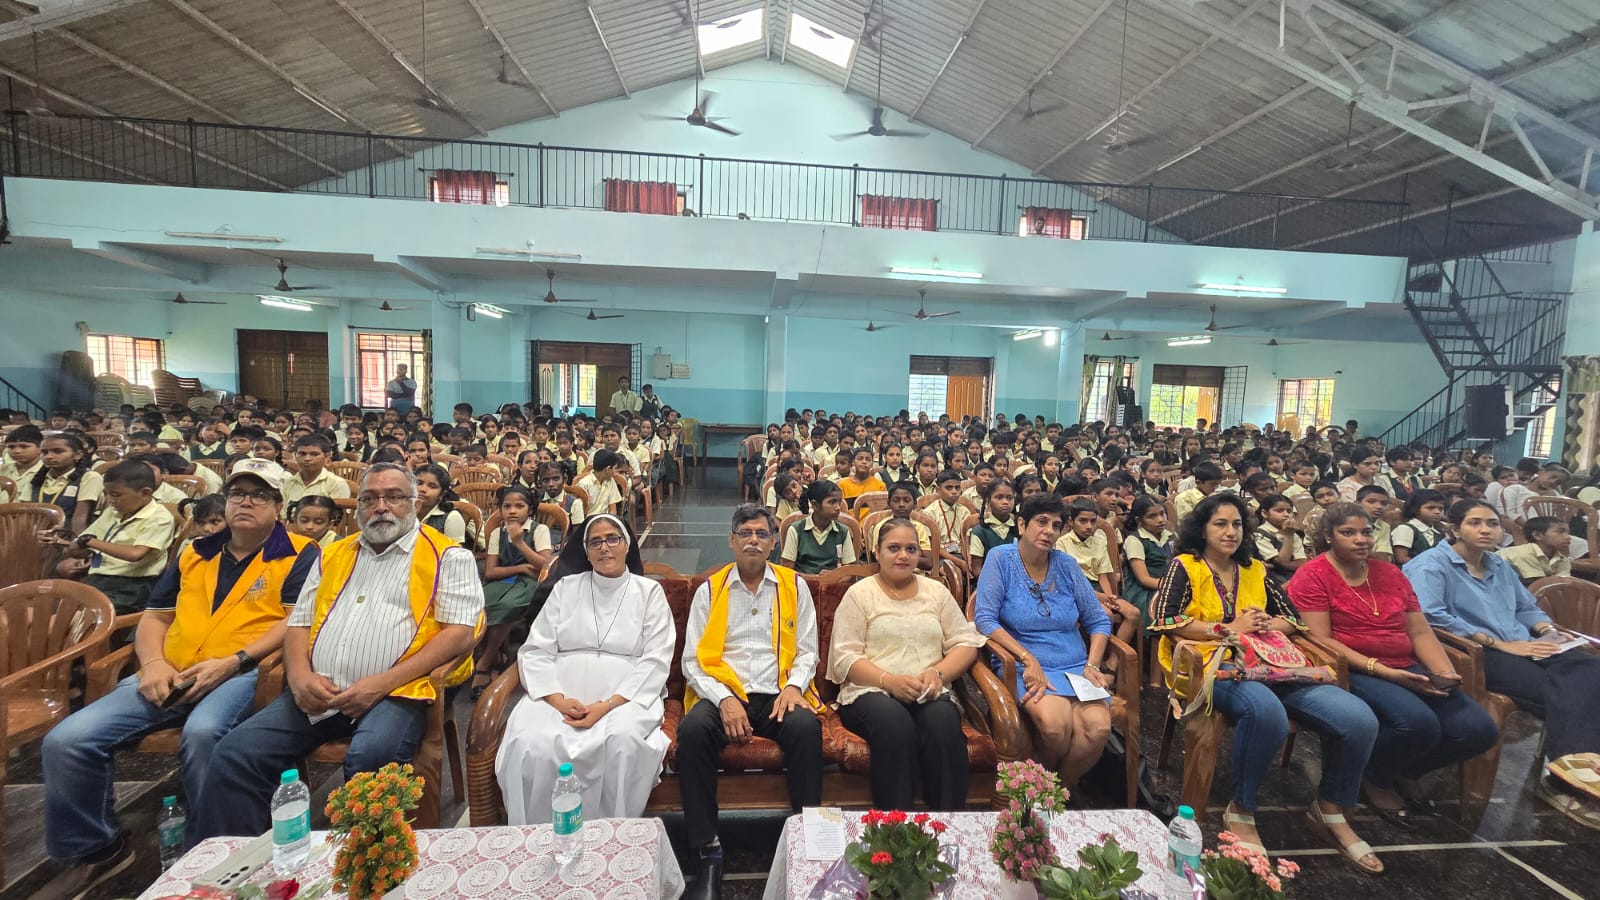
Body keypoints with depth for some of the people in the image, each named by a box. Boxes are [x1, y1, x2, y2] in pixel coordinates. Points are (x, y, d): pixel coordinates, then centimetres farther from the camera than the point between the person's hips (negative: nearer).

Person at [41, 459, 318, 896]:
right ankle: (95, 848, 13)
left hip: (241, 674, -6)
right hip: (169, 677, 6)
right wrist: (153, 662, 1)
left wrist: (233, 661, -17)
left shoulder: (298, 554, 1)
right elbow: (154, 617, 21)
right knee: (66, 741, -10)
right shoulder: (194, 554, 20)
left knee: (202, 733, -34)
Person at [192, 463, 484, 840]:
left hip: (395, 694, -6)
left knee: (369, 756, -32)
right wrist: (300, 676, -2)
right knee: (233, 754, -13)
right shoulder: (333, 555, 23)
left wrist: (385, 682, -15)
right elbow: (299, 624, 20)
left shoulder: (448, 556, 3)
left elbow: (461, 633, -7)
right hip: (315, 695, 6)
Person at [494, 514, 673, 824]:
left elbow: (655, 662, -1)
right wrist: (558, 700, -11)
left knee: (622, 742, -33)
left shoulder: (649, 592, 8)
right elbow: (535, 652, 7)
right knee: (530, 745, -29)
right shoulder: (566, 588, 15)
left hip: (626, 697, -1)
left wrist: (608, 705, -14)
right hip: (562, 697, 2)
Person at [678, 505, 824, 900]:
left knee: (807, 728, -31)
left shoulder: (794, 586, 9)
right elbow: (692, 661, 3)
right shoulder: (708, 590, 7)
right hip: (723, 693, 0)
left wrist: (793, 687, -10)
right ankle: (708, 852, -17)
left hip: (778, 694, 0)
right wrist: (723, 699, -13)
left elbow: (807, 651, 10)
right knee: (692, 730, -30)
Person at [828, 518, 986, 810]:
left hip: (930, 696, 2)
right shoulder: (859, 593, 8)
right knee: (894, 721, -36)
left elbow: (966, 642, 11)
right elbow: (845, 657, -1)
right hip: (871, 692, -2)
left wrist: (938, 673, -10)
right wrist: (889, 681, -18)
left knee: (944, 720, -32)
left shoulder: (936, 591, 18)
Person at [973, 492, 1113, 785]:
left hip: (1074, 665, 4)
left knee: (1098, 727, -25)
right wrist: (1028, 658, -18)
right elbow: (985, 619, -11)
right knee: (1055, 723, -32)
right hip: (1024, 665, -4)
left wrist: (1092, 665, -3)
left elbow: (1098, 620, 12)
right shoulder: (1001, 558, -4)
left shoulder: (1066, 564, 8)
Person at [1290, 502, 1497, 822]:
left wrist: (1445, 672, -5)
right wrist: (1383, 671, -19)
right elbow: (1321, 640, -13)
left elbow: (1421, 632, 13)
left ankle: (1405, 770, 15)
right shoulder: (1312, 576, -6)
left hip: (1406, 670, 7)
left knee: (1479, 729, -13)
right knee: (1418, 722, -30)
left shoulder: (1390, 573, 15)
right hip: (1351, 672, -7)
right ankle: (1378, 780, 2)